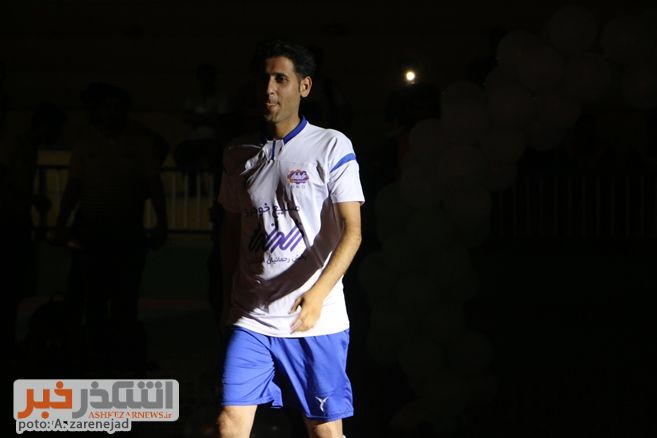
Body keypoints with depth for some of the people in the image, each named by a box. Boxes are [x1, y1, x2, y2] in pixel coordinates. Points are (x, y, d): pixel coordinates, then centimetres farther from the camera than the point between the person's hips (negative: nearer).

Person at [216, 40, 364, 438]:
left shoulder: (332, 146, -3)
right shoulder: (239, 156, 10)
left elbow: (352, 231, -8)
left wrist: (318, 294, -19)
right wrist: (230, 295, 14)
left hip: (317, 319, -3)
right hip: (251, 319, 3)